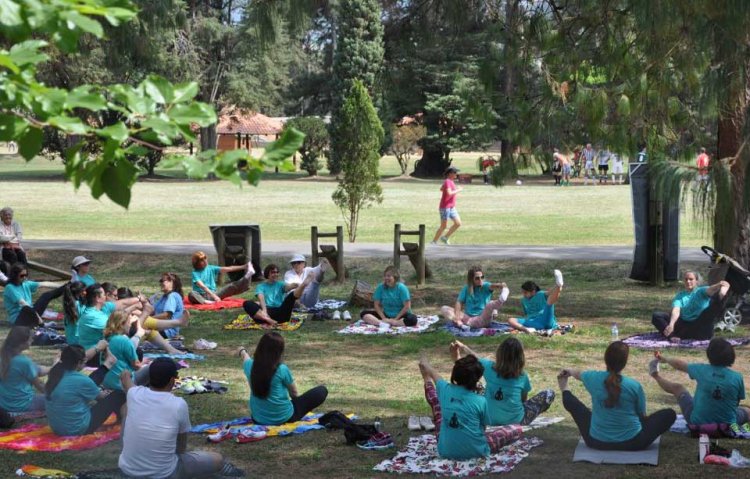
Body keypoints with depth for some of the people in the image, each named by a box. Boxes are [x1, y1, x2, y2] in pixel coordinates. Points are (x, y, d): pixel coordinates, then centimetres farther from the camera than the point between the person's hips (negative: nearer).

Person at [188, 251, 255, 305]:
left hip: (213, 293, 4)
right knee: (191, 294, -38)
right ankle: (205, 302, -56)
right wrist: (214, 296, -31)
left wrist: (243, 267, -12)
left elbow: (226, 269, -2)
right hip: (202, 296, -4)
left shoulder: (211, 269, 7)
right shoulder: (195, 273, -7)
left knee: (231, 287, -15)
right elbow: (203, 287, -19)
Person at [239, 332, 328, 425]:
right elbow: (294, 393, -5)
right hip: (284, 418, -4)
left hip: (258, 420, 4)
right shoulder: (282, 370, -22)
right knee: (321, 391, 3)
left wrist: (242, 351, 42)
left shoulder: (250, 366, -9)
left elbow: (245, 357, 18)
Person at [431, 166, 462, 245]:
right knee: (443, 226, -3)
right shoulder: (448, 181, -17)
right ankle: (434, 242, 9)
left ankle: (445, 237, 13)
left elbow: (441, 189, 28)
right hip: (445, 207, -9)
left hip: (451, 207, 9)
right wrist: (458, 190, -16)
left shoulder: (451, 181, 13)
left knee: (458, 223, 3)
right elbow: (449, 193, -30)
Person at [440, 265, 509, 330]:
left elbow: (492, 286, -24)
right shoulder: (466, 288, 5)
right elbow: (459, 302, -2)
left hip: (482, 320, -3)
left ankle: (501, 300, -67)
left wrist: (501, 285, -47)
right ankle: (461, 324, -37)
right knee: (444, 309, -12)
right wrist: (457, 317, -18)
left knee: (490, 305, -32)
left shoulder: (485, 286, -2)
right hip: (468, 318, 3)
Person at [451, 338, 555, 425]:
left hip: (490, 421, 1)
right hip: (516, 421, -1)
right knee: (549, 393, 7)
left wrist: (463, 347, 31)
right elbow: (524, 399, 4)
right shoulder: (522, 376, -11)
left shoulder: (490, 367, -8)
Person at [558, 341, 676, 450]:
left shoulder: (594, 378, -9)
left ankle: (565, 391, 59)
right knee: (669, 414, 16)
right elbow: (642, 415, -1)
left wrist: (570, 371, 41)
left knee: (572, 402, 25)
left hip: (597, 442, 3)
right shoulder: (634, 385, -15)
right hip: (631, 443, -2)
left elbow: (578, 374, 17)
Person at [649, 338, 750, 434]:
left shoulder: (702, 370, -12)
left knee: (677, 388, 27)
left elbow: (680, 364, 7)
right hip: (727, 424, 0)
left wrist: (665, 359, 29)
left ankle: (656, 375, 49)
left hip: (698, 422, 0)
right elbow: (737, 402, 0)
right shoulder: (737, 378, -14)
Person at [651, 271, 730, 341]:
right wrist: (671, 325, -31)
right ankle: (672, 336, -33)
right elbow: (676, 311, -10)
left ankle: (721, 296, -60)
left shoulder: (701, 291, 8)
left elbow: (710, 290, -17)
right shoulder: (680, 296, 9)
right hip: (684, 326, 3)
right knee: (656, 316, -11)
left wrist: (718, 286, -42)